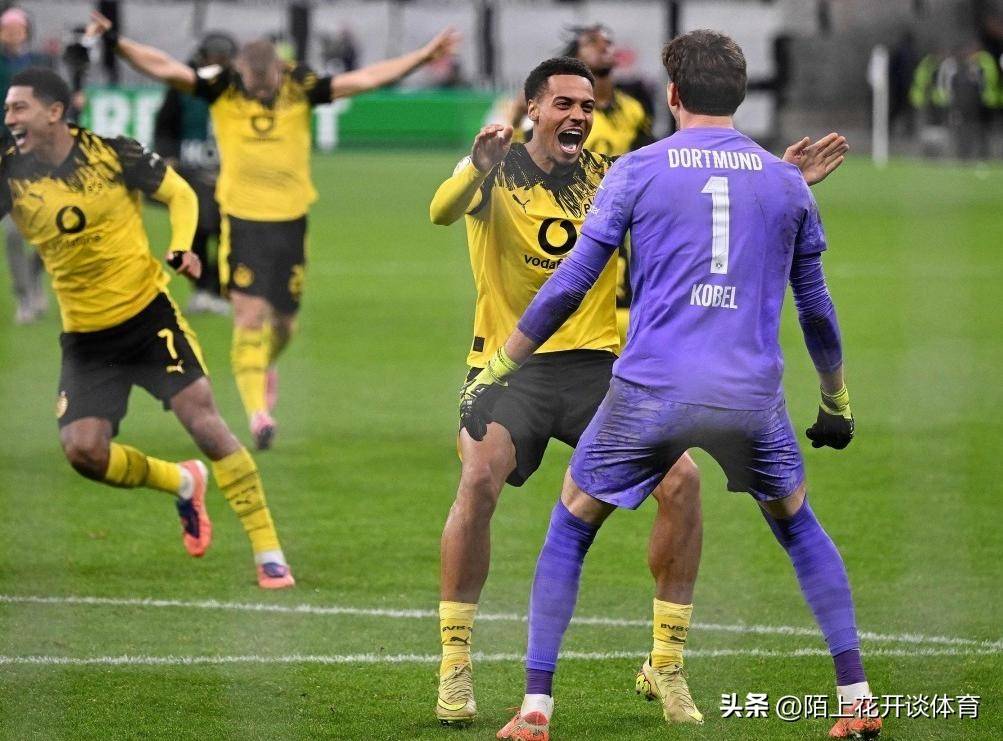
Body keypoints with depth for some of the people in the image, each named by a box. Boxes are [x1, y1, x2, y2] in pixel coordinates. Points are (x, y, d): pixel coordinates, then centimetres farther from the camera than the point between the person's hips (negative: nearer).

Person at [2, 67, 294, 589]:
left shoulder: (112, 153, -9)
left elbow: (180, 194, 2)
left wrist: (181, 248, -15)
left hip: (148, 312, -3)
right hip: (85, 338, 3)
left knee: (203, 419, -14)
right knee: (82, 449, -13)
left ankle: (269, 555, -6)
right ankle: (183, 483, 17)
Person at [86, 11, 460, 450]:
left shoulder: (301, 87, -5)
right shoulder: (222, 87, -9)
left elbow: (365, 79, -4)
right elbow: (164, 68, -16)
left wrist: (424, 57, -8)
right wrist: (115, 42, -28)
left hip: (290, 219, 2)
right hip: (241, 219, -2)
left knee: (284, 320, 10)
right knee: (250, 313, -13)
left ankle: (266, 366, 43)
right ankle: (257, 411, -12)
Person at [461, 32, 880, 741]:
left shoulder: (636, 171, 4)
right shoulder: (786, 181, 10)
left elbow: (570, 284, 2)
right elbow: (816, 306, 17)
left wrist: (496, 371, 10)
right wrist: (837, 401, 31)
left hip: (651, 391, -2)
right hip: (754, 397, 2)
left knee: (571, 528, 16)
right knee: (799, 527, 25)